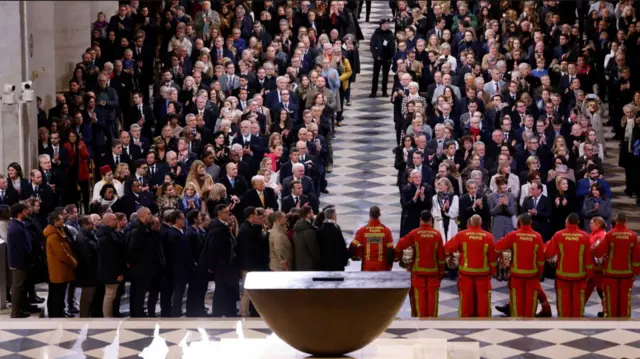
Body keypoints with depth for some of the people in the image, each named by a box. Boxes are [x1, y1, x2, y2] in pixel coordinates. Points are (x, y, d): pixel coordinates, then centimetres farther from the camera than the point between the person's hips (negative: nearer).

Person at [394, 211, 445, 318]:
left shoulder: (414, 233, -7)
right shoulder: (437, 234, -3)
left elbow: (400, 245, -6)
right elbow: (441, 254, 0)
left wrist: (397, 256, 14)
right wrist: (441, 271, 7)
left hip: (418, 270, -1)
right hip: (433, 270, 1)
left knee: (419, 296, 3)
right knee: (432, 296, 6)